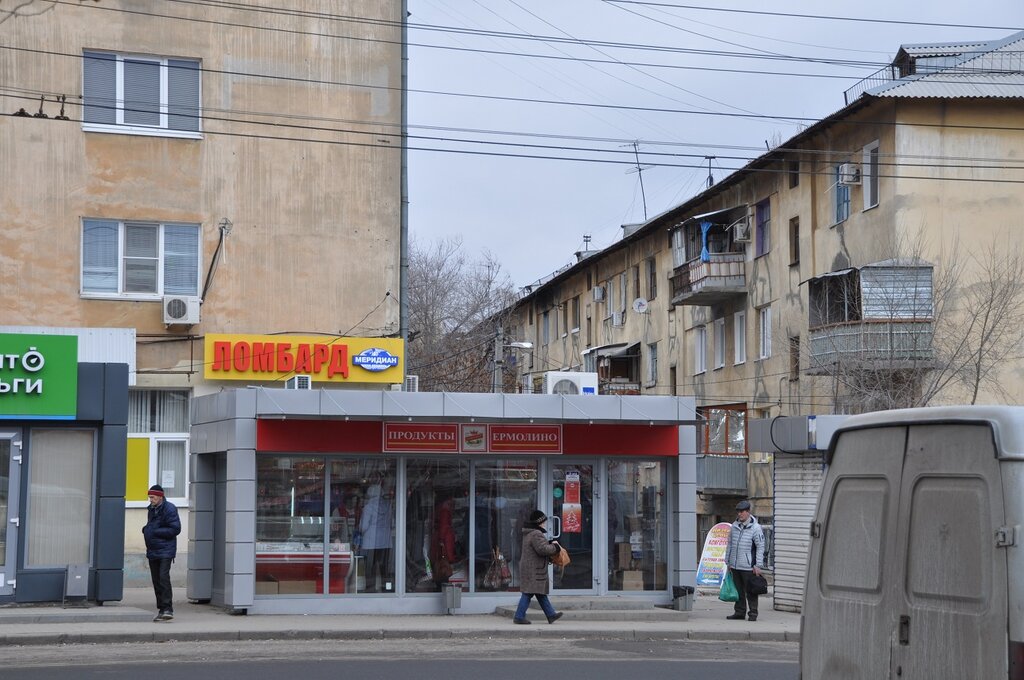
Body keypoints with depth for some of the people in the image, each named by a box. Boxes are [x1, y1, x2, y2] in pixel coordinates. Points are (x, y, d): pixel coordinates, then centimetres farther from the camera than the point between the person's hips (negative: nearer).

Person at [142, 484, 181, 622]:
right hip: (152, 551, 8)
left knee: (163, 577, -17)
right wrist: (146, 529, 3)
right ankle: (161, 610, 14)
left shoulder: (169, 509, -12)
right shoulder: (152, 509, 13)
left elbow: (175, 529, -17)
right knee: (156, 580, 8)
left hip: (165, 550, -8)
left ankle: (168, 609, -17)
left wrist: (155, 532, -18)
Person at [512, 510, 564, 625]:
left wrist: (550, 543, 13)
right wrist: (555, 547, -12)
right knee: (528, 593, -7)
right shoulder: (536, 534, -19)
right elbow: (543, 549, -26)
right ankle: (519, 617, -4)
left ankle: (551, 615, 20)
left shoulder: (528, 533, 16)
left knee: (541, 593, 14)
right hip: (534, 570, -11)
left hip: (528, 567, 11)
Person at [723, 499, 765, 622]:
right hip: (735, 566, 6)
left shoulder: (755, 528, -7)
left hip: (748, 566, -6)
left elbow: (760, 547, -7)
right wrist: (728, 562, 15)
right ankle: (739, 612, 19)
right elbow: (729, 545, 17)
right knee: (738, 591, 11)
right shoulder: (734, 526, 10)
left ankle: (753, 614, 6)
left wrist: (758, 565, -12)